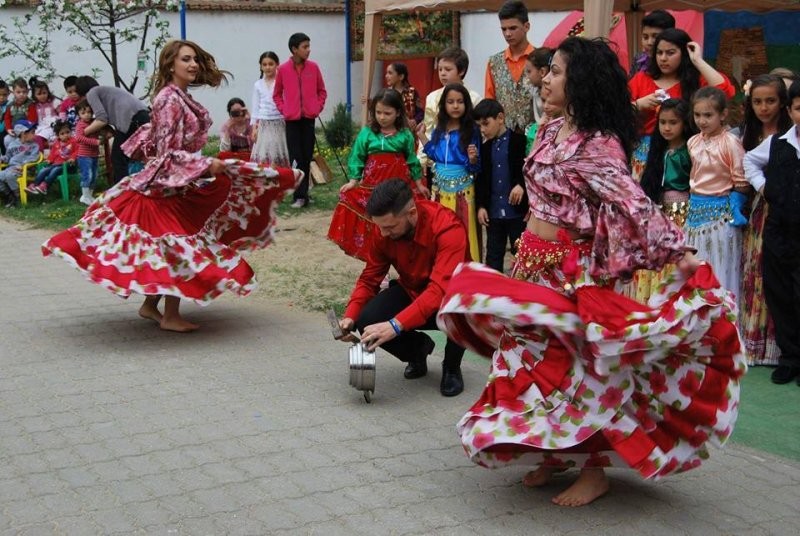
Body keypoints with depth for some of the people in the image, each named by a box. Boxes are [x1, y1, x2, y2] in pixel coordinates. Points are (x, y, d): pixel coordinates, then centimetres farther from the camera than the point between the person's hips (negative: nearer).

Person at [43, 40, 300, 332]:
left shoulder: (180, 97, 9)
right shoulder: (170, 100, -19)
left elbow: (151, 134, 19)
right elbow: (168, 152, -22)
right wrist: (206, 165, -26)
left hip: (183, 181, 9)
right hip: (170, 183, -9)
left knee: (173, 247, 14)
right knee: (179, 245, -3)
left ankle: (151, 305, 24)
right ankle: (171, 315, 7)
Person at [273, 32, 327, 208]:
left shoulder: (313, 67, 1)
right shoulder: (283, 69, -3)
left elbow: (322, 91, 12)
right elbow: (277, 94, 9)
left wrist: (318, 108, 0)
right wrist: (283, 110, -2)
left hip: (309, 118, 2)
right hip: (292, 120, -2)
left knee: (307, 157, 5)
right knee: (296, 158, -3)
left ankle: (302, 193, 14)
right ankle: (300, 195, 0)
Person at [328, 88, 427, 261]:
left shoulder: (405, 135, 2)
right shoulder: (367, 133, 0)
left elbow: (412, 161, 10)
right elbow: (357, 158, 4)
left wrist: (419, 184, 13)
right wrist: (353, 181, -3)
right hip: (373, 186, 0)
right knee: (373, 224, 3)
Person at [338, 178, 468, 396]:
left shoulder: (448, 229, -33)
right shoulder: (384, 231, -16)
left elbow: (441, 289, -42)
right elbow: (369, 279, -6)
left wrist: (396, 325, -52)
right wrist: (350, 316, -24)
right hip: (411, 292, 5)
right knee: (367, 322, -23)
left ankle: (452, 367, -5)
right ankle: (418, 347, 10)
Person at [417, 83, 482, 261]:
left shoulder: (471, 131, -10)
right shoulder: (439, 129, 4)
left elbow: (475, 168, -9)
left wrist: (472, 159, -29)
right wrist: (422, 136, 11)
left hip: (462, 190, -5)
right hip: (440, 188, 5)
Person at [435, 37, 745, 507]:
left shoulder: (598, 145, -19)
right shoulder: (552, 131, 7)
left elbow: (634, 203, -28)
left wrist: (679, 252, -35)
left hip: (573, 270, -8)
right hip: (535, 263, 9)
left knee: (579, 366, 2)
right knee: (537, 361, 14)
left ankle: (594, 470, 17)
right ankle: (555, 454, 30)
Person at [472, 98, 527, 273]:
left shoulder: (520, 141, -6)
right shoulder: (485, 147, 11)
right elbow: (481, 178, 11)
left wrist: (521, 185, -23)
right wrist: (481, 205, 4)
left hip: (517, 210, -5)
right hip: (493, 211, 5)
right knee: (493, 254, 10)